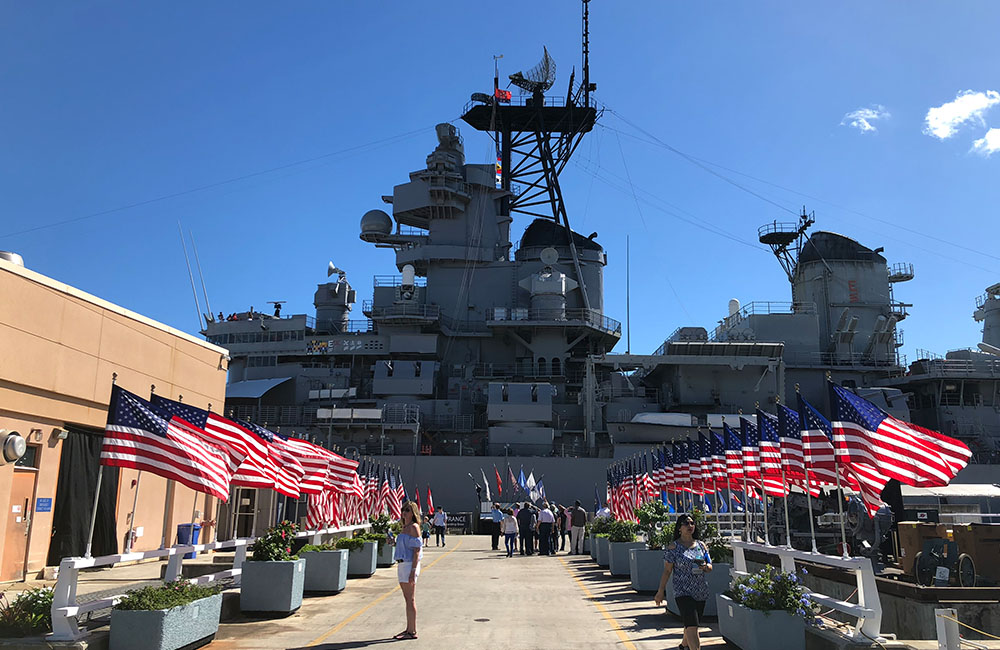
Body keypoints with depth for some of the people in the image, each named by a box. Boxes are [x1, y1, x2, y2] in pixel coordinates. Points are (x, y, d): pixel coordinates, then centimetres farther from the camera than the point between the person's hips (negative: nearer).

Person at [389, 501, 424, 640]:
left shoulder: (414, 527, -11)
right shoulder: (404, 527, 16)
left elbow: (416, 550, -16)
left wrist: (413, 571, -21)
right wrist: (393, 542, 7)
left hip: (409, 564, -9)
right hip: (401, 564, 9)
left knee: (410, 599, -4)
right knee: (407, 599, 14)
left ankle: (412, 631, 1)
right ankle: (409, 629, 21)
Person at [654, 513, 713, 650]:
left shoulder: (701, 545, 8)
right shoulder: (673, 547, -6)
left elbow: (710, 567, 13)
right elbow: (667, 571, -4)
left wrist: (705, 567, -11)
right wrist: (660, 591, -5)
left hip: (701, 592, 5)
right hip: (683, 592, -5)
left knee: (691, 624, 18)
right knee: (692, 626, -14)